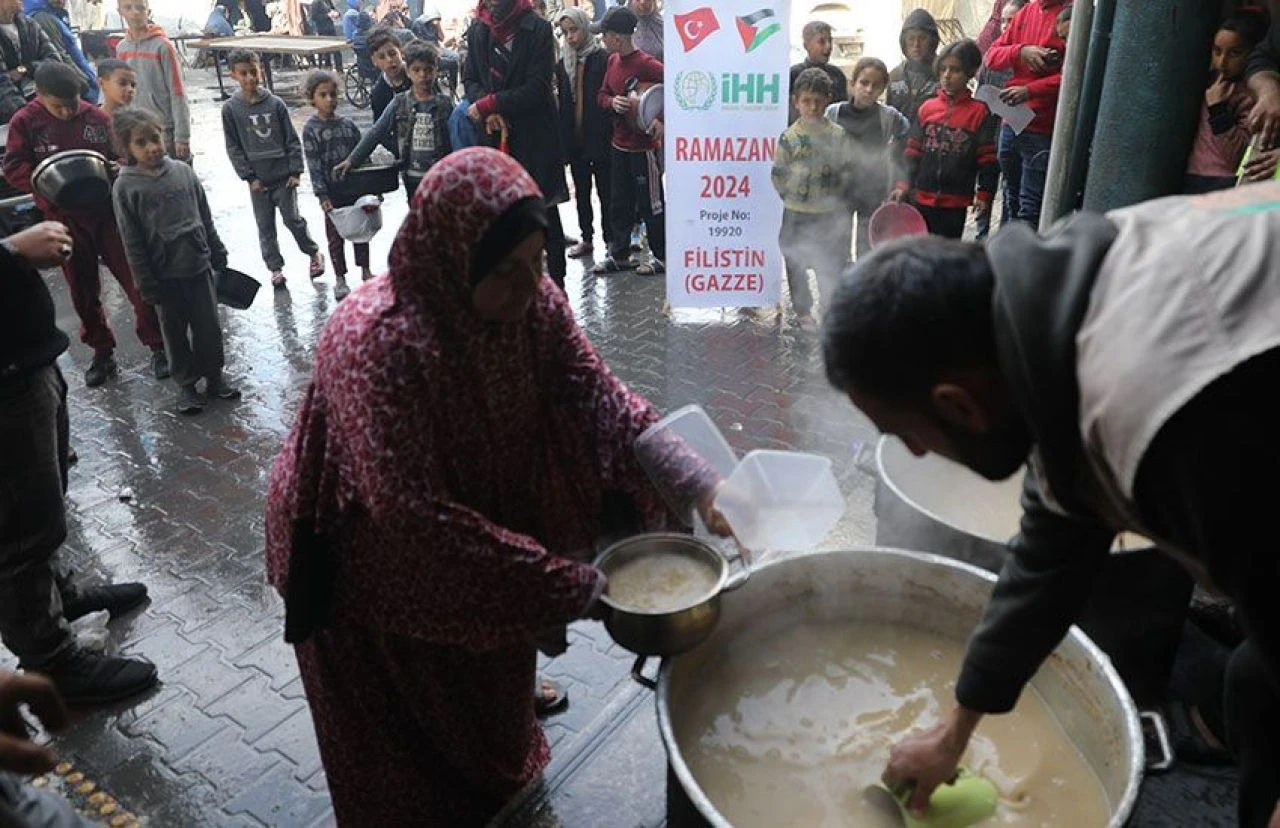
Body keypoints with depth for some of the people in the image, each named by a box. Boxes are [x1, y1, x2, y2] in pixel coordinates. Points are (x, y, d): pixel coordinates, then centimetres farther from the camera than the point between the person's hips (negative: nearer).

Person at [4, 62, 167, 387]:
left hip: (108, 212, -1)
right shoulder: (25, 122, -3)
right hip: (65, 220, 1)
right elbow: (13, 168, -5)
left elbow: (122, 156, 7)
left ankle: (157, 346, 11)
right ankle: (102, 352, 26)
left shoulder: (97, 117, -3)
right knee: (83, 291, 11)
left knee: (138, 281, -1)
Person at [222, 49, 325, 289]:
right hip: (258, 180, 1)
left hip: (283, 176, -1)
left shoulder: (275, 104, -3)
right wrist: (249, 177, -7)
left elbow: (292, 139, 0)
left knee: (292, 219, 2)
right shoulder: (230, 109, -3)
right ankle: (275, 268, 18)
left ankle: (314, 252, 23)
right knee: (265, 227, 8)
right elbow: (233, 147, -1)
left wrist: (295, 171, -6)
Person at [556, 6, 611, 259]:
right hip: (575, 138, 6)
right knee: (581, 191, 12)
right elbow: (562, 103, 10)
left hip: (599, 137, -5)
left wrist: (609, 133, -14)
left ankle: (610, 239, 10)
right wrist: (563, 138, 4)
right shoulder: (563, 64, 10)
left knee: (605, 191, 2)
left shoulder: (603, 59, -6)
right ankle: (586, 238, 22)